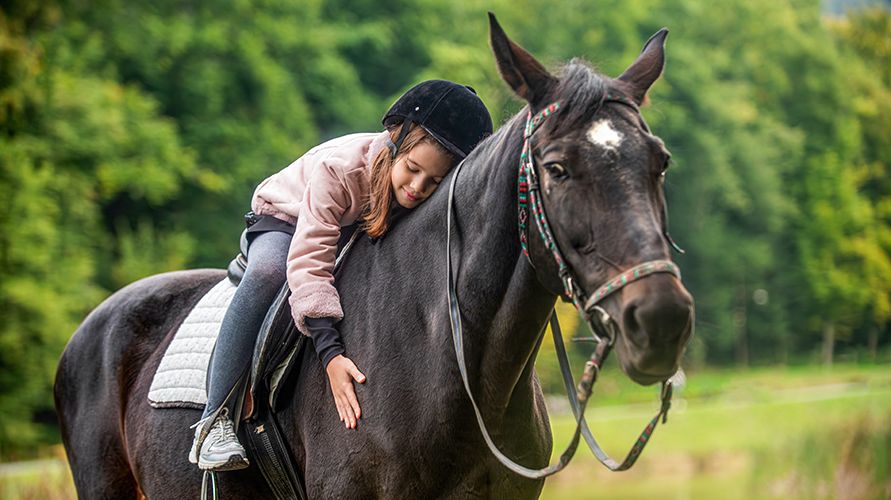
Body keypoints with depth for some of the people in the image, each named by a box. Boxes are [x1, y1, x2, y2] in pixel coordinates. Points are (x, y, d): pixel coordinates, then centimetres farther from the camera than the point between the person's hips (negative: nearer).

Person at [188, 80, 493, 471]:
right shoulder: (338, 167, -39)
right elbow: (309, 262, -44)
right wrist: (330, 353, -53)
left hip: (365, 243, 5)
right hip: (286, 222, -5)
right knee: (268, 271, -37)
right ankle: (214, 418, -35)